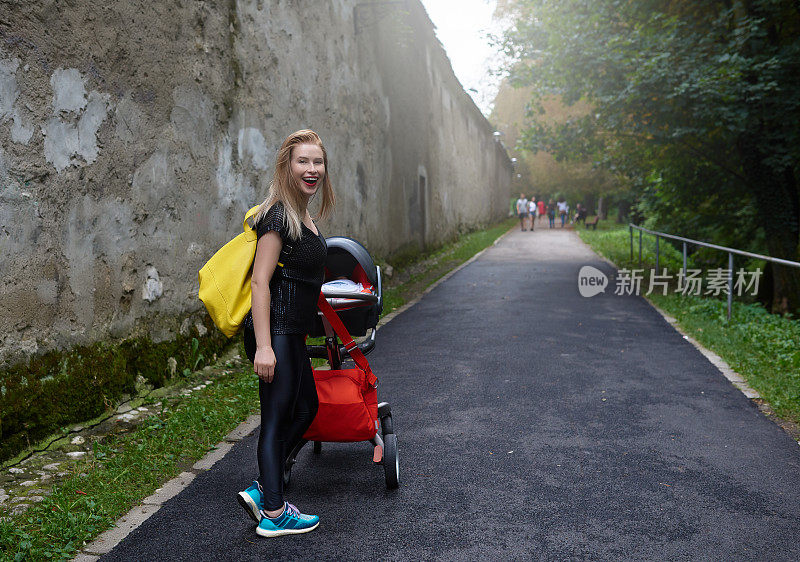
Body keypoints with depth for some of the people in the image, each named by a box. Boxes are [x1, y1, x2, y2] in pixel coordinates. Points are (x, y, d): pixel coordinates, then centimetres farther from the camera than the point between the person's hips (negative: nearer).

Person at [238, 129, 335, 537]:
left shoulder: (303, 216, 13)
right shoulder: (279, 215, -15)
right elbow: (260, 282, -20)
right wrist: (263, 346, -25)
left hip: (292, 334, 10)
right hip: (275, 331, -10)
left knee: (306, 408, 18)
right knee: (277, 418, -1)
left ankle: (260, 490, 25)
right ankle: (274, 514, 13)